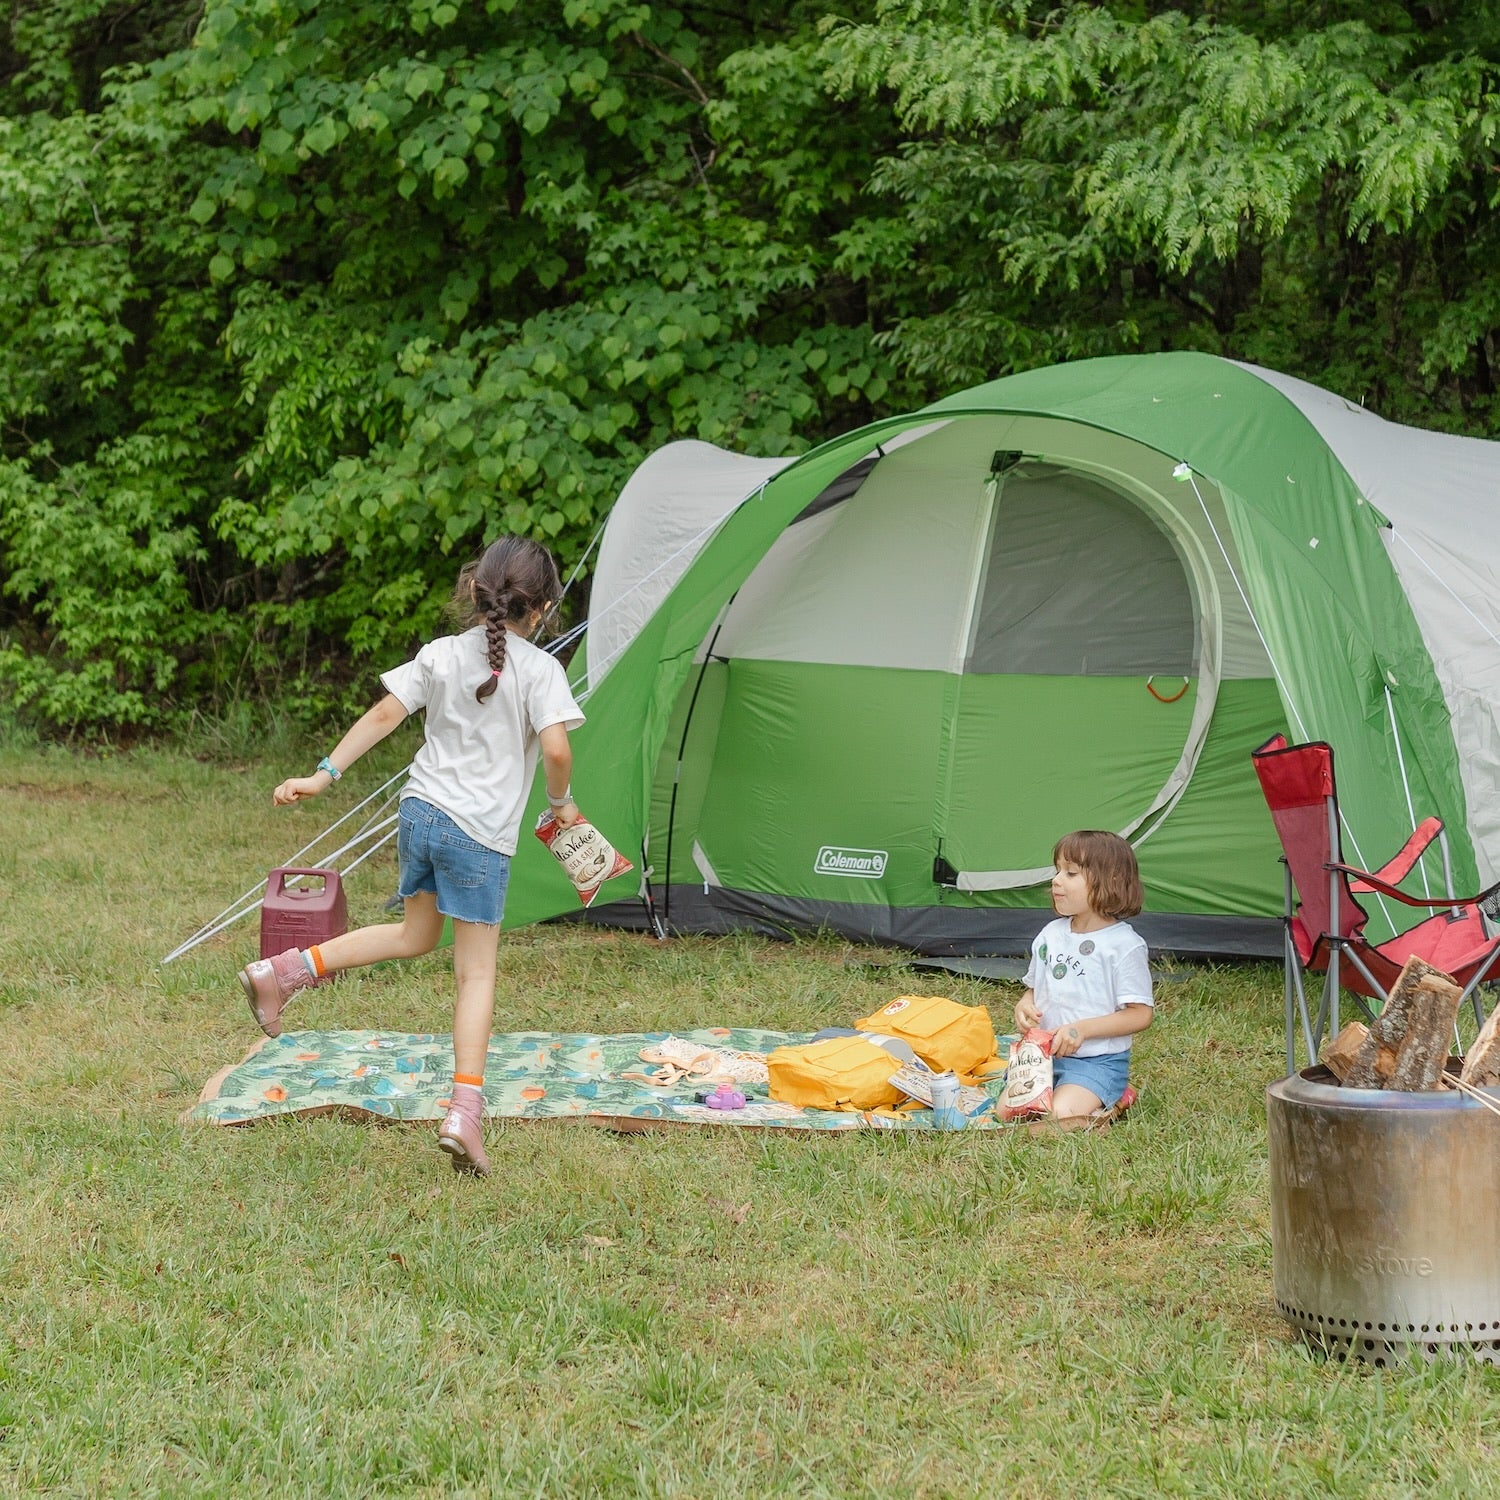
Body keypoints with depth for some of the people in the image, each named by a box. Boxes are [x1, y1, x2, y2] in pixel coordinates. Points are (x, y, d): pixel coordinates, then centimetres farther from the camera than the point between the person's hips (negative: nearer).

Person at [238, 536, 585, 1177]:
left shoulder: (440, 655, 4)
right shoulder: (539, 668, -9)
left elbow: (383, 715, 0)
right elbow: (556, 747, -18)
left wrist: (324, 774, 0)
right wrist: (559, 802, 1)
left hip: (419, 811, 5)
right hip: (480, 834, -5)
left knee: (414, 934, 27)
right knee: (476, 972, 2)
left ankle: (279, 972, 18)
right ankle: (464, 1111, -7)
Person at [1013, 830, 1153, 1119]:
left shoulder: (1123, 944, -12)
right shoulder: (1050, 935, 9)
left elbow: (1141, 1014, -13)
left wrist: (1082, 1029, -21)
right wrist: (1024, 1005, -3)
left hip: (1098, 1062, -6)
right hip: (1044, 1055, 6)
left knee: (1060, 1117, -28)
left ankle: (1109, 1102, 3)